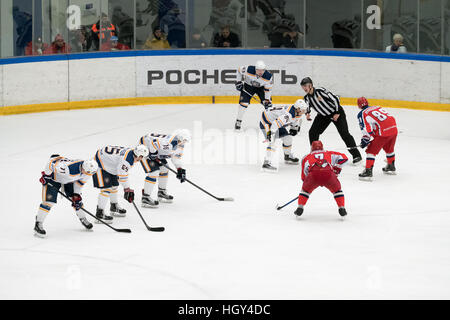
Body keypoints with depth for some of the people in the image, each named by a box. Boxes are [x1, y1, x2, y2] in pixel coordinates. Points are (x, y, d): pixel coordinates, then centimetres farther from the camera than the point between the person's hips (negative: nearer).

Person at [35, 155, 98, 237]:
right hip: (53, 176, -7)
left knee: (77, 199, 7)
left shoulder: (87, 171, -22)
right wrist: (46, 175, -22)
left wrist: (76, 195, -1)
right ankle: (38, 225, -7)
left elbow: (80, 181, -1)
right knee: (49, 200, -15)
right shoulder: (70, 169, -46)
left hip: (67, 180, 7)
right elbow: (51, 163, -35)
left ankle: (83, 219, 29)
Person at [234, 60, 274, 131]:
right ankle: (238, 122, 0)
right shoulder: (248, 70, -34)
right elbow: (240, 70, -12)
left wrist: (267, 100, -22)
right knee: (243, 102, -14)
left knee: (268, 104, -9)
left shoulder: (269, 77, -30)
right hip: (248, 85, -1)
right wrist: (239, 82, -12)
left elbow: (268, 89, -17)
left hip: (261, 87, 1)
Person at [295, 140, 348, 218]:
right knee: (337, 190, 27)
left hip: (313, 174, 0)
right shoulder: (329, 154, 36)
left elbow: (304, 176, 35)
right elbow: (344, 158, 27)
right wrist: (337, 169, 35)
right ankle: (342, 209, 15)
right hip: (328, 174, 0)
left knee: (305, 190, 29)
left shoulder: (307, 157, 35)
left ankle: (300, 208, 19)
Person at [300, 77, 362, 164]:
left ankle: (356, 155, -10)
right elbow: (307, 106, 11)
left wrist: (337, 113, -20)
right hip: (323, 115, 7)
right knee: (313, 132, -3)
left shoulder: (320, 91, -27)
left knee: (344, 133, -13)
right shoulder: (307, 98, -7)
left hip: (336, 113, -7)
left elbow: (335, 98, -25)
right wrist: (307, 113, -12)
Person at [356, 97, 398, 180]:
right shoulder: (377, 108, 25)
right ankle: (391, 167, 47)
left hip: (383, 133, -7)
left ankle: (368, 171, -4)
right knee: (389, 148, 30)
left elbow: (366, 128, -7)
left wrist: (365, 140, 7)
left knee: (371, 150, 3)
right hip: (394, 129, 7)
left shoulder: (362, 114, 2)